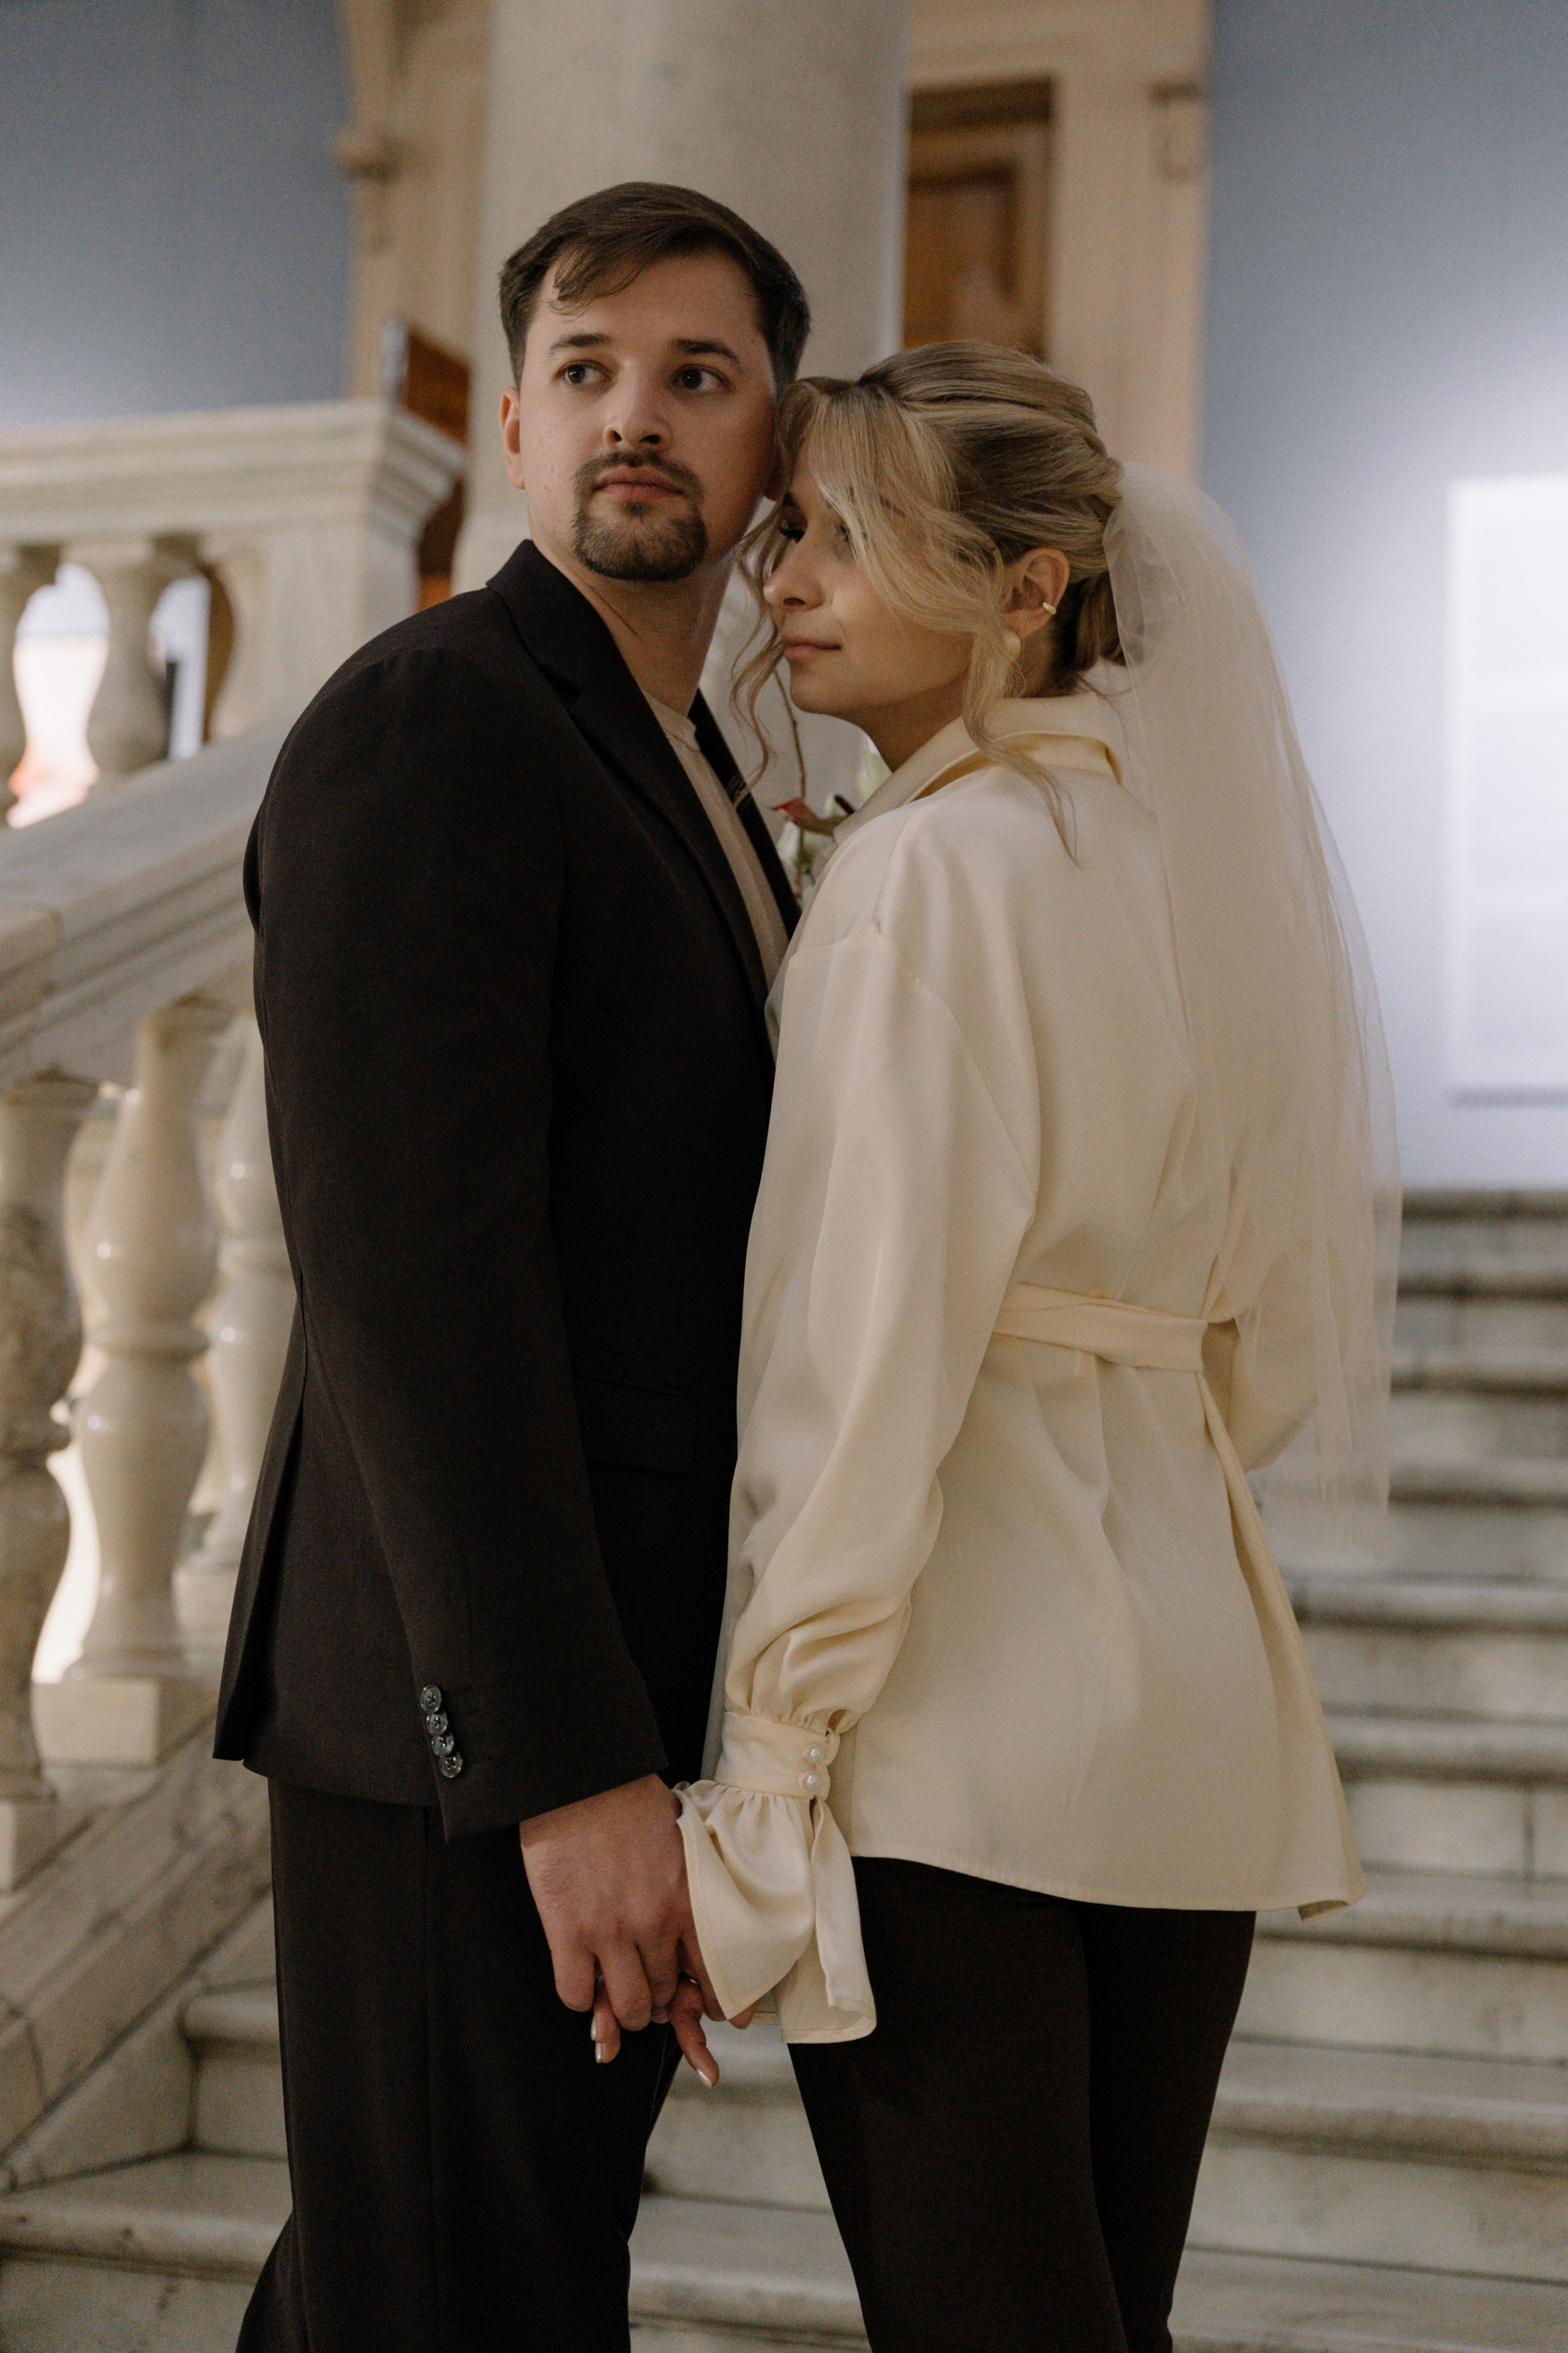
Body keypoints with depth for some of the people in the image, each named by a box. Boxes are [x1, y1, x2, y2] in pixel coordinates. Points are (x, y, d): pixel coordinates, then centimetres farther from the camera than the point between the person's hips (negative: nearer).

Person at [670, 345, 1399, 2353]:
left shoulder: (932, 866, -11)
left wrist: (759, 1778, -14)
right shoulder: (1187, 852, 12)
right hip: (1196, 1699, 8)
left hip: (965, 1719, -8)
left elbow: (866, 1358, -17)